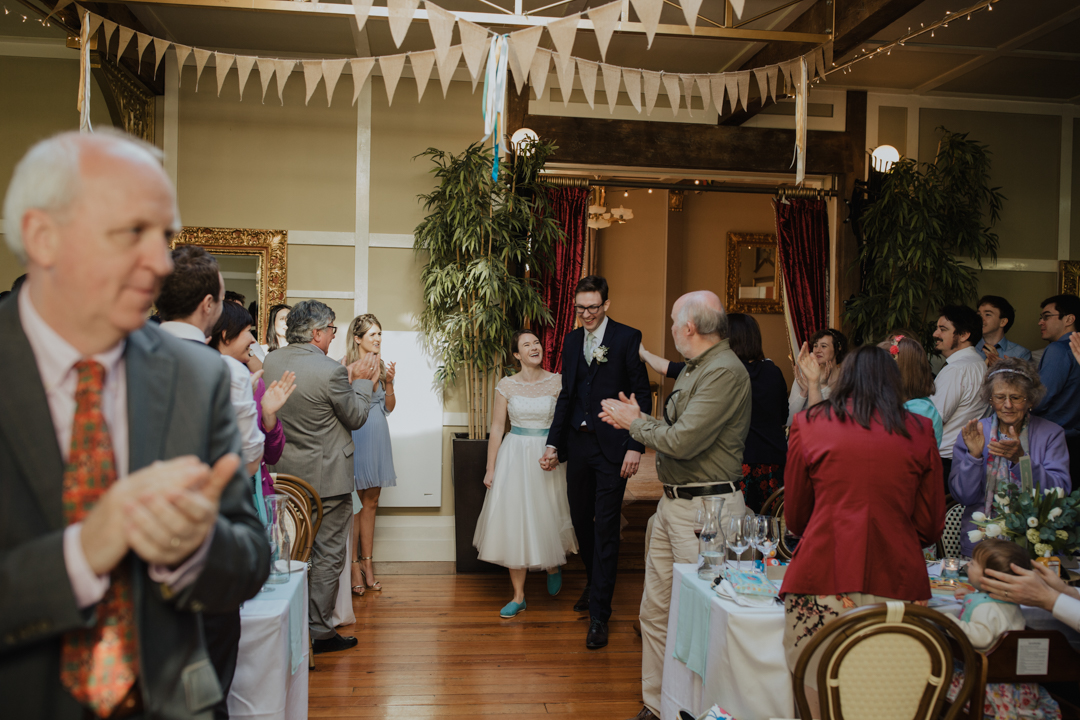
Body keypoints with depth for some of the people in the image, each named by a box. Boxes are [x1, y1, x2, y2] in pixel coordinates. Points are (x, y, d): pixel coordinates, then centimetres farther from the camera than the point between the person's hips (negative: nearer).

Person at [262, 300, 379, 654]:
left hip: (285, 475, 7)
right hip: (326, 478, -7)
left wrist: (348, 378, 12)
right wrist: (362, 381, 6)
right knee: (328, 556, 6)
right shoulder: (331, 371, -22)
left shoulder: (270, 362, -1)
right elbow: (355, 417, -8)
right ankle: (321, 631, 15)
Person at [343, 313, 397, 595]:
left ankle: (367, 562, 18)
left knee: (371, 502, 10)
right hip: (355, 438, -6)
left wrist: (389, 383, -4)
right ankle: (354, 564, 8)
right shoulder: (345, 366, -7)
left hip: (378, 438, 6)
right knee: (353, 502, -1)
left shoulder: (382, 365, 10)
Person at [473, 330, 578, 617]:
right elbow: (496, 428, 1)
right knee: (514, 523, 2)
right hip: (515, 456, 0)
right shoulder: (506, 386, -1)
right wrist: (490, 468, 0)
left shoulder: (557, 382, -2)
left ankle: (554, 566, 42)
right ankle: (518, 596, 14)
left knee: (548, 517, 8)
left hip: (549, 454, 0)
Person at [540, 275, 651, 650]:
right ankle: (594, 583, 37)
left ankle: (599, 614, 4)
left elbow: (642, 395, -6)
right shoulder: (572, 340, 12)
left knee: (605, 528, -3)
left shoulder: (628, 338, -5)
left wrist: (635, 447, -13)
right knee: (581, 520, 14)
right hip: (577, 444, 6)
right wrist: (554, 443, 12)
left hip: (612, 446, -5)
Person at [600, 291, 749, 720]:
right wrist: (636, 419, 6)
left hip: (707, 508, -10)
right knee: (655, 611, 15)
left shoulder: (725, 372, -17)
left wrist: (634, 423, -8)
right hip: (673, 503, 10)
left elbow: (682, 441, -22)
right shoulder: (693, 369, 15)